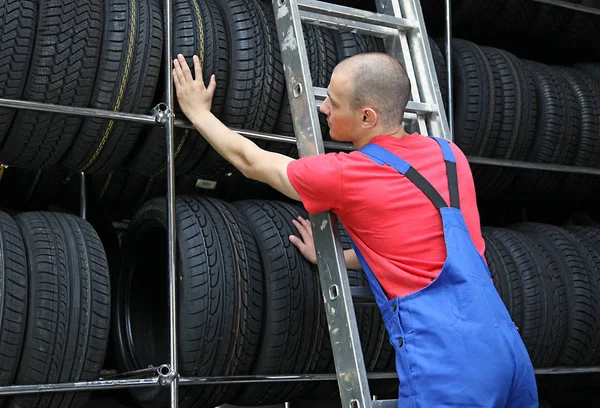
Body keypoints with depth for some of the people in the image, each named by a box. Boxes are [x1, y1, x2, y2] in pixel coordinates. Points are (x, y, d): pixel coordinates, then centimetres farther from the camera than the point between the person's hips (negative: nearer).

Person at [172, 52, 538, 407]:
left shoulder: (344, 175, -4)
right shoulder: (449, 155, 12)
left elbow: (251, 162, 13)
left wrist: (197, 110, 29)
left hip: (444, 361, -7)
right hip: (504, 341, 7)